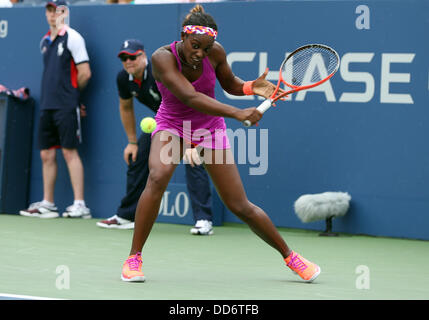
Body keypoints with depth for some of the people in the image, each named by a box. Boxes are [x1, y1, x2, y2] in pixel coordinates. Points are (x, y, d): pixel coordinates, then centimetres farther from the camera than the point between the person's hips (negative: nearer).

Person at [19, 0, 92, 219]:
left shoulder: (72, 38, -6)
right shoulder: (45, 41, 16)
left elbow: (85, 72, -9)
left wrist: (72, 93, 2)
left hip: (65, 106, -7)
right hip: (47, 105, 7)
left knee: (69, 151, -9)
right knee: (47, 154, 7)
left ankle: (80, 205, -8)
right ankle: (47, 204, 13)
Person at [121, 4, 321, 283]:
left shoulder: (215, 52, -15)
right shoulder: (163, 58, -27)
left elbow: (229, 83, 5)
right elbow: (190, 97, -38)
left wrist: (250, 87, -17)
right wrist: (237, 113, -47)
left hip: (210, 127, 2)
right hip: (172, 125, -2)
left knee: (241, 206, 0)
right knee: (157, 177, -33)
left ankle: (289, 256, 21)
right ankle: (134, 258, -21)